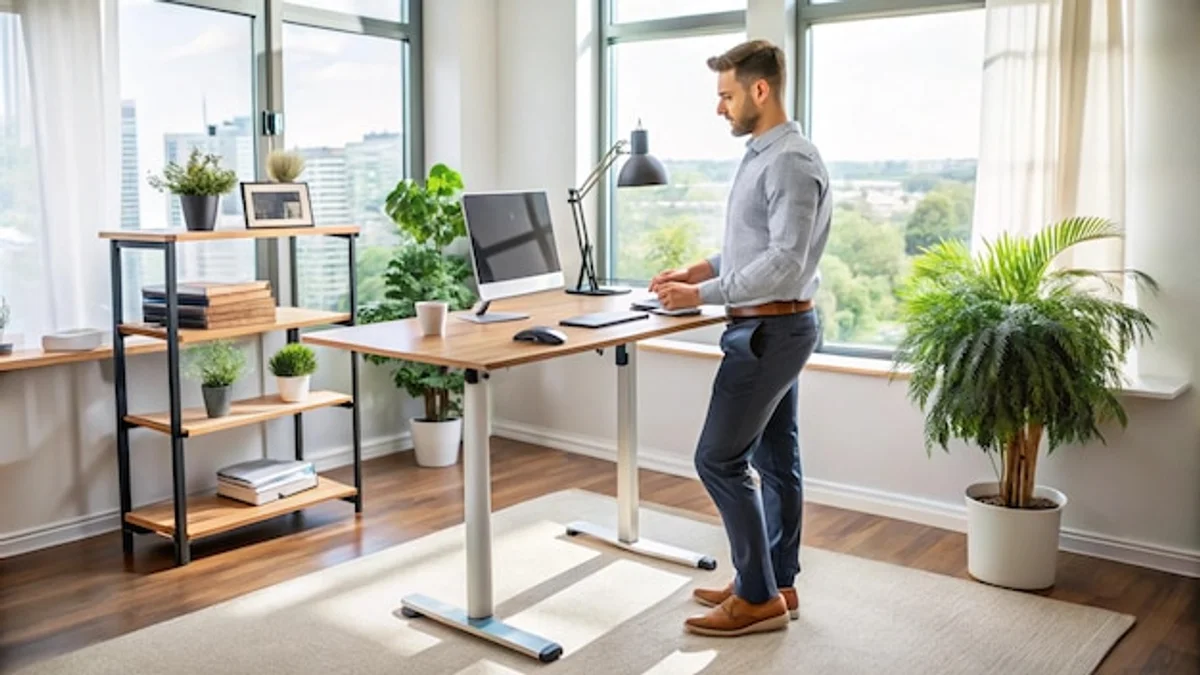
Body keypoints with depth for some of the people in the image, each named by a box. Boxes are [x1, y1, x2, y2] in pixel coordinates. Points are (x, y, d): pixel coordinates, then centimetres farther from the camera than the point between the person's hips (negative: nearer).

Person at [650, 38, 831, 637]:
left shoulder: (791, 162, -19)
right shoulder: (761, 155, 13)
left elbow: (784, 262, -25)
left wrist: (702, 295, -21)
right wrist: (700, 270, 8)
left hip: (770, 331, -10)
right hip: (773, 328, 10)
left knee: (719, 458, -6)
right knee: (775, 458, 14)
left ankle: (758, 597, 6)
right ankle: (776, 584, 26)